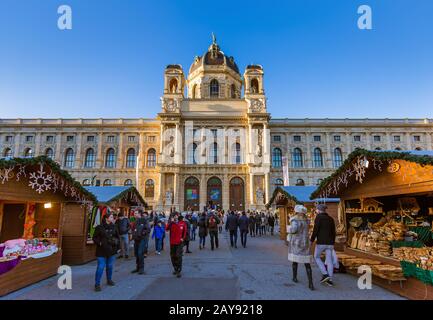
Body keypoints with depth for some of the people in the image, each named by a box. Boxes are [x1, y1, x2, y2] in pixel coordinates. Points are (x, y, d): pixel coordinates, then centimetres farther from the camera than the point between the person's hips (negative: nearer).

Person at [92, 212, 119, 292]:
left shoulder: (114, 227, 5)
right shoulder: (99, 227, -8)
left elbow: (117, 237, 14)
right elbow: (95, 238, -4)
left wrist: (116, 241, -4)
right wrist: (99, 243, -19)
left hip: (112, 250, 4)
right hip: (102, 250, -4)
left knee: (110, 266, 15)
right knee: (100, 267, -6)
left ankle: (109, 280, 34)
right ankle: (97, 284, 6)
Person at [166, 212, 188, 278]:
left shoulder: (182, 223, 0)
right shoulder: (171, 223, 0)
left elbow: (185, 231, 12)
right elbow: (166, 229, -19)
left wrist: (183, 238, 3)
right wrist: (171, 222, -23)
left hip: (179, 242, -2)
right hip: (172, 243, 2)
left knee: (178, 256, -9)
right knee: (173, 256, 11)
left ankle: (179, 271, -4)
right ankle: (175, 269, 30)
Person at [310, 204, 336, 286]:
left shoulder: (318, 217, -10)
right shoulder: (331, 219, 10)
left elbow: (315, 230, -16)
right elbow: (333, 233, 13)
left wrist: (311, 241, -9)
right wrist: (332, 244, 21)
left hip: (321, 242, -6)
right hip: (329, 242, 6)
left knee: (317, 257, 13)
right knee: (329, 260, 9)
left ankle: (325, 274, 2)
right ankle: (330, 280, 11)